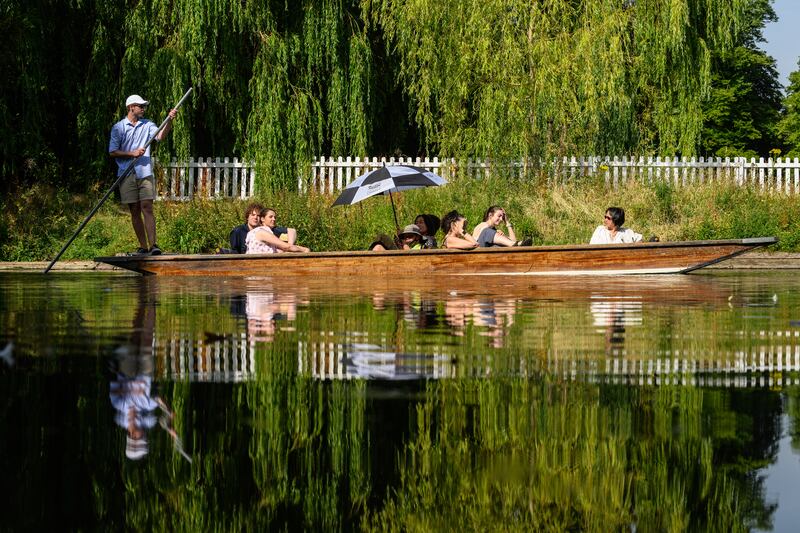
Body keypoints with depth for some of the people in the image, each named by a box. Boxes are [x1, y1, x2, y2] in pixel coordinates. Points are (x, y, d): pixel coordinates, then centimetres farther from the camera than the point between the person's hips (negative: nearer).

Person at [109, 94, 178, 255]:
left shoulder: (147, 125, 10)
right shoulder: (118, 127, 5)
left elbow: (160, 136, -9)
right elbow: (112, 152, 2)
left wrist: (169, 121, -24)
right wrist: (132, 153, -9)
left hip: (145, 172, 0)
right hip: (127, 174, 0)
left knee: (147, 207, -10)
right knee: (134, 211, 3)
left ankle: (153, 244, -17)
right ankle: (143, 246, 8)